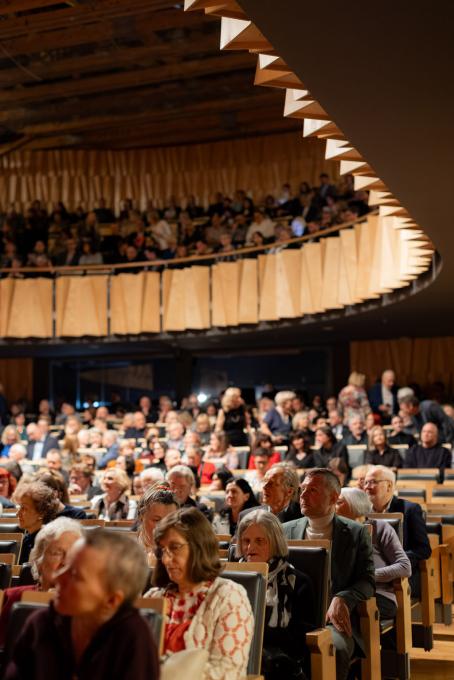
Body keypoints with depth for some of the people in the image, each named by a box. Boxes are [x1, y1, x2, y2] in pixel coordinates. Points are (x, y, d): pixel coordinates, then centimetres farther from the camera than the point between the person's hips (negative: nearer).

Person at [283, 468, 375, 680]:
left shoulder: (356, 533, 9)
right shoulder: (286, 530, 16)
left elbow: (367, 581, 4)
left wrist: (342, 599, -16)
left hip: (333, 617, -1)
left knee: (335, 649, -35)